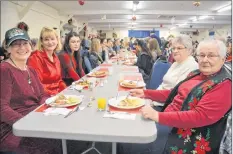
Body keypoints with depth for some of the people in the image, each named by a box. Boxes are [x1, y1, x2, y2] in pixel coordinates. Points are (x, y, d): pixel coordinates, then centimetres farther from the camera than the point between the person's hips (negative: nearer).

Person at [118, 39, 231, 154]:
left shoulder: (224, 84, -16)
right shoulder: (196, 74, 9)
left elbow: (200, 116, -26)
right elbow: (175, 94, 14)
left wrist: (158, 116, -32)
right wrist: (145, 93, 8)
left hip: (188, 138, -8)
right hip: (169, 122, 8)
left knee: (128, 145, -12)